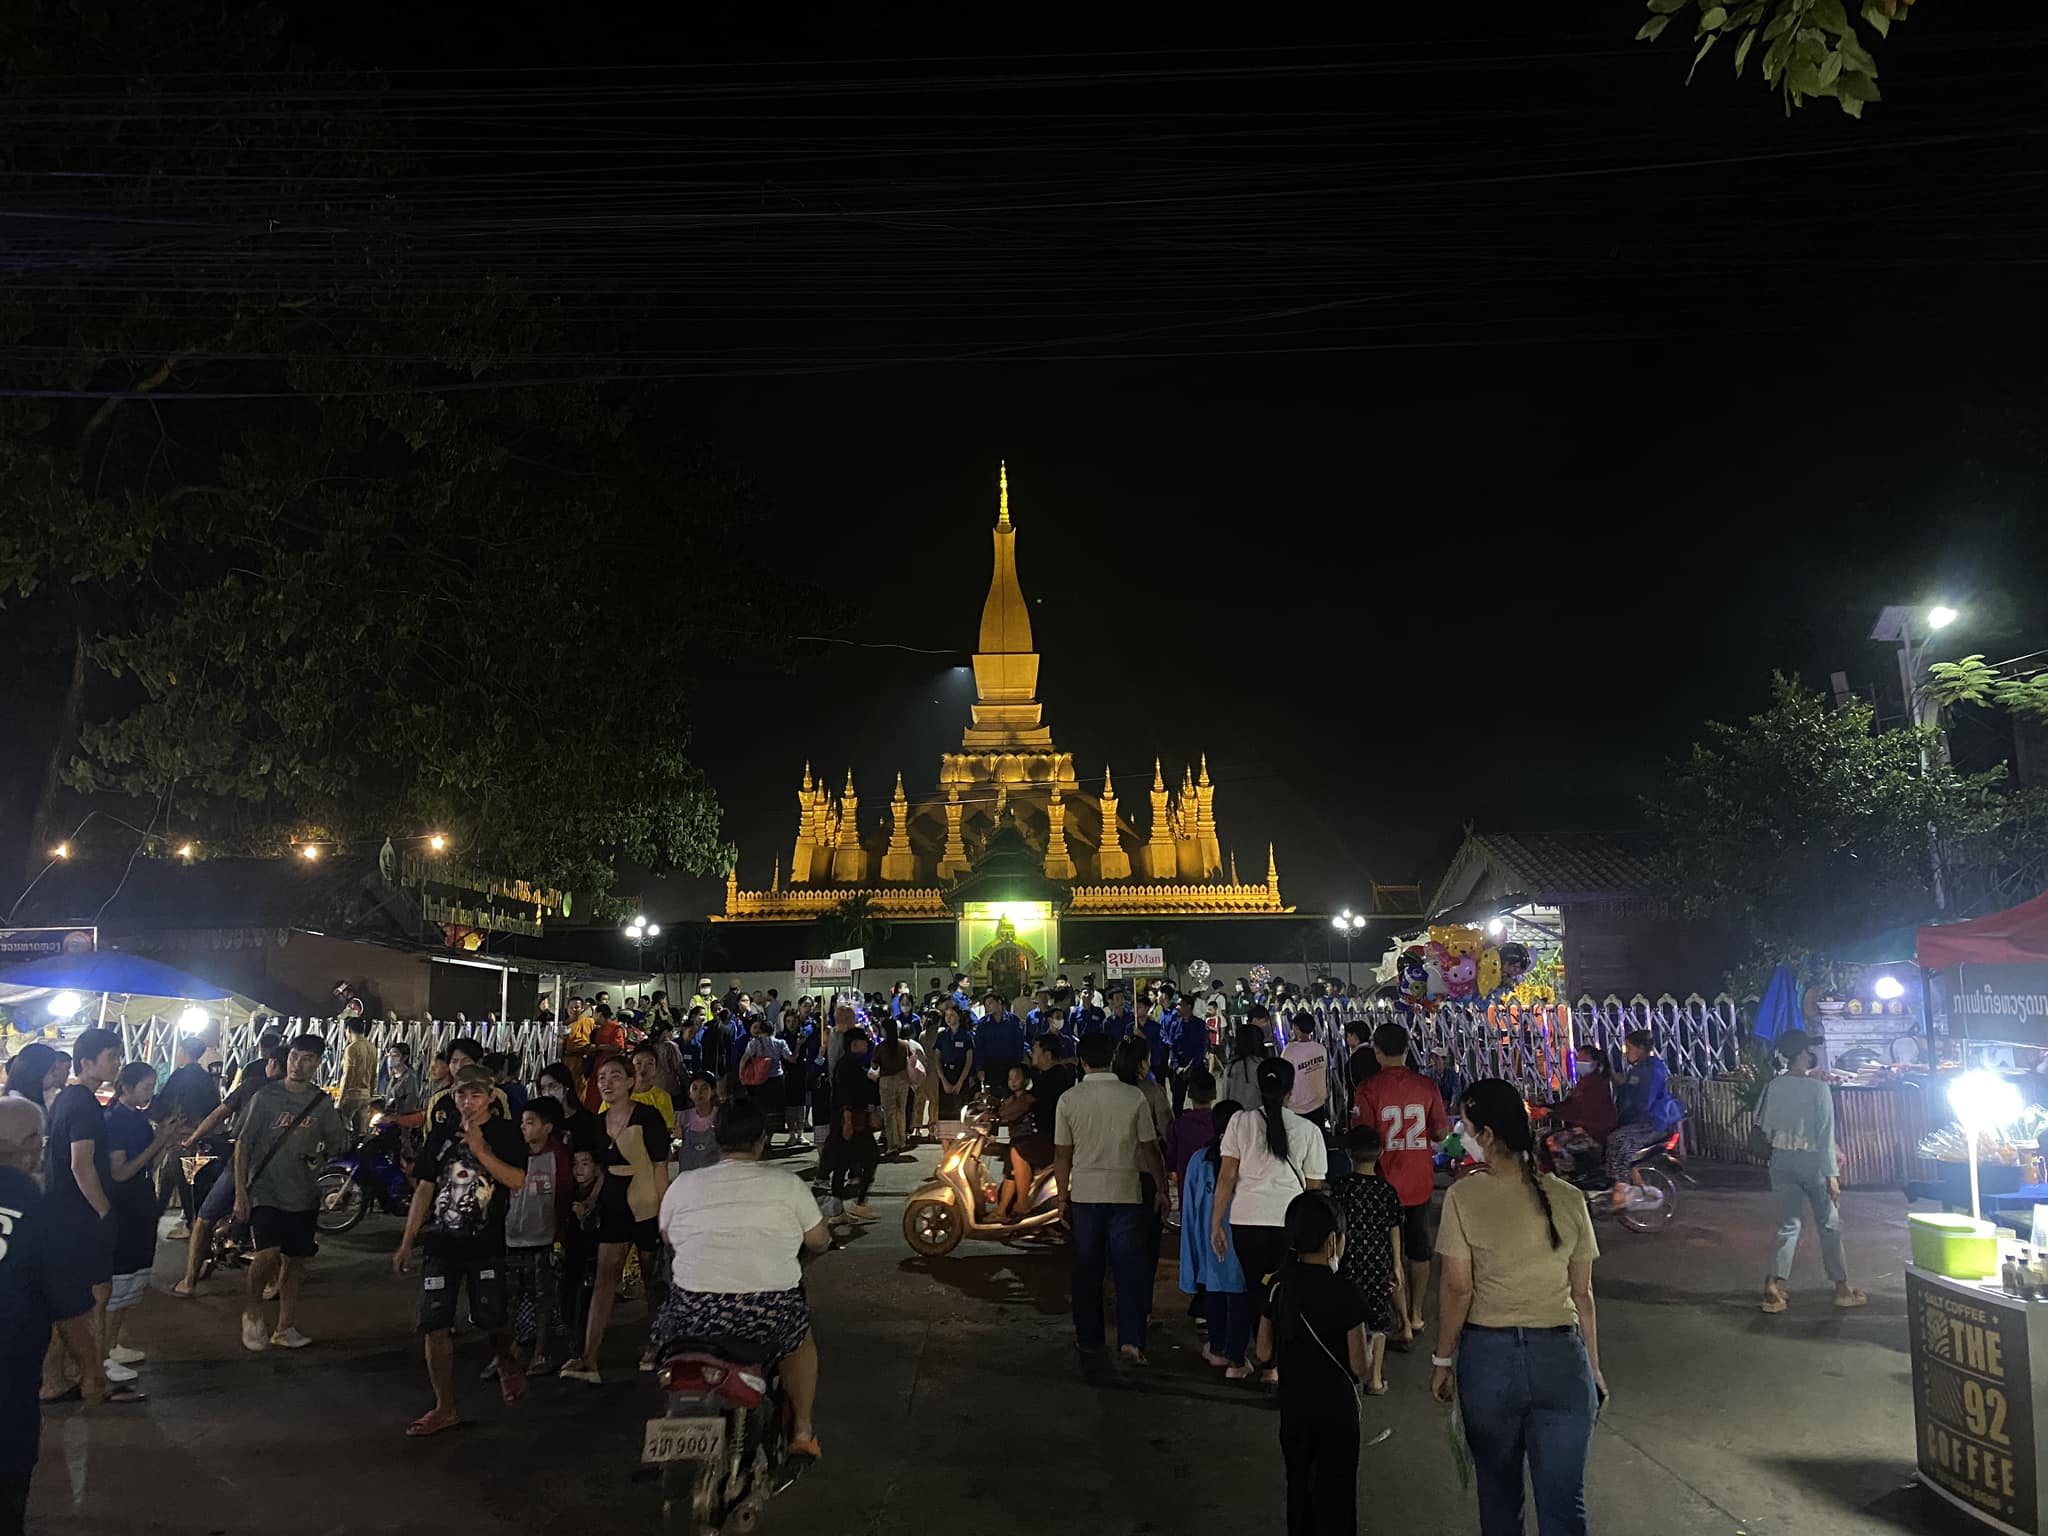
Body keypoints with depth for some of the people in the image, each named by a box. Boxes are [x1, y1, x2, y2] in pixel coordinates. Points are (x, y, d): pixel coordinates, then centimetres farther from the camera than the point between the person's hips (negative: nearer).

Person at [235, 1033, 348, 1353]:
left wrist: (320, 1157, -5)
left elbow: (338, 1141, 18)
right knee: (269, 1253, -20)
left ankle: (285, 1328, 20)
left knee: (295, 1261, 8)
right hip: (265, 1192, -3)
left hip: (303, 1196, 3)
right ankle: (253, 1310, 6)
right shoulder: (266, 1096, -3)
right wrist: (240, 1193, -6)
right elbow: (243, 1144, -1)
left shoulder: (322, 1103, 6)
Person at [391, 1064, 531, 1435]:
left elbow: (518, 1181, -16)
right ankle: (445, 1408, 13)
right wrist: (406, 1244, 10)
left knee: (490, 1317, -12)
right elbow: (425, 1189, 12)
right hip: (442, 1242, 4)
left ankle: (506, 1361, 23)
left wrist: (480, 1151, -25)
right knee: (435, 1325, 0)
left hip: (487, 1244, -3)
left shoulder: (505, 1135, -2)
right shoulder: (441, 1134, 9)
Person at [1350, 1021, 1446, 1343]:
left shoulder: (1368, 1089, -16)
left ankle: (1402, 1325, 11)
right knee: (1419, 1249, 19)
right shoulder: (1426, 1086, -6)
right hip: (1420, 1182, 4)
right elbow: (1440, 1133, 1)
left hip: (1386, 1183, -4)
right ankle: (1416, 1315, 32)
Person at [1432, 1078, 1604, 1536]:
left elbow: (1457, 1289, -10)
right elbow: (1582, 1295, 3)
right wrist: (1593, 1368, 14)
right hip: (1560, 1355, 2)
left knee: (1498, 1488, 19)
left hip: (1487, 1355, -1)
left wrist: (1442, 1359, 2)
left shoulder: (1463, 1196, -11)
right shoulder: (1568, 1199, -2)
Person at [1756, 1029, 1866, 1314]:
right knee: (1829, 1225, 13)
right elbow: (1826, 1133, -14)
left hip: (1781, 1159, 4)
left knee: (1788, 1224, 11)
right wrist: (1831, 1175, -10)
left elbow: (1765, 1126, 5)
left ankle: (1773, 1288, 5)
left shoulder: (1773, 1086, -2)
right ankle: (1842, 1288, 25)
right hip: (1811, 1160, -4)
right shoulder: (1818, 1088, -14)